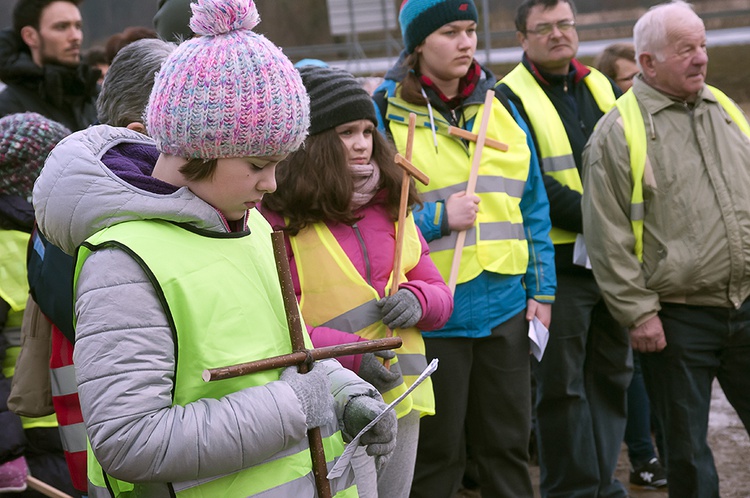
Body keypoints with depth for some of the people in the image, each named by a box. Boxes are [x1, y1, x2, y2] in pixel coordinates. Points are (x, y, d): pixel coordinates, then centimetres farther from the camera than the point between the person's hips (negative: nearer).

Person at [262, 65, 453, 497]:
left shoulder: (390, 207, 11)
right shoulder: (277, 218, -10)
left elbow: (441, 294, 16)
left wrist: (418, 300, -7)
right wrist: (348, 353, -22)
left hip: (403, 399, 7)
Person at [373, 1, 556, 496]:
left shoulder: (500, 107, 9)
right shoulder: (387, 115, -6)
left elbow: (533, 207, 13)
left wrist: (542, 289, 8)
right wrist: (439, 218, -17)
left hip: (506, 305, 4)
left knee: (509, 445, 14)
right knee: (438, 455, 7)